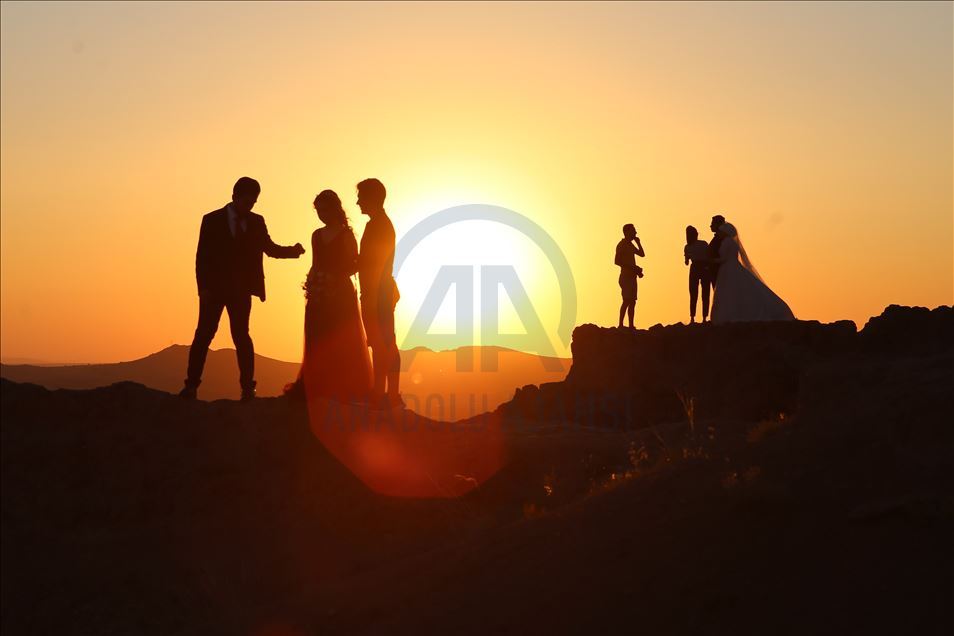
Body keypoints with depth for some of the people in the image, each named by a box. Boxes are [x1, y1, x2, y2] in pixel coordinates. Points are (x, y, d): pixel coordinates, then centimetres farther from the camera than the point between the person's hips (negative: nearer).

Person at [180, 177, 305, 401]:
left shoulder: (256, 222, 7)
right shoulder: (212, 220, -1)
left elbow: (270, 248, 9)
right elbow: (202, 256, -4)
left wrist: (293, 250, -10)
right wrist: (203, 287, -11)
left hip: (241, 290, 2)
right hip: (214, 288, -2)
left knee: (241, 335, 2)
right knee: (204, 334, -3)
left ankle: (247, 388, 3)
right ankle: (191, 385, -1)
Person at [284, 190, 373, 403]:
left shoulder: (346, 235, -2)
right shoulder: (317, 235, 13)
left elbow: (354, 265, -5)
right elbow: (316, 265, 15)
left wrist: (336, 275, -18)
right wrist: (310, 282, -1)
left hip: (340, 294, -5)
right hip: (318, 296, 5)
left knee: (342, 343, -3)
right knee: (318, 344, 4)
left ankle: (348, 389, 1)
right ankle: (315, 387, 7)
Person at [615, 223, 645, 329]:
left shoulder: (630, 244, 18)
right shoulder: (621, 245, -8)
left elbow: (642, 254, 25)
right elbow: (617, 261, -17)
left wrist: (638, 242, 11)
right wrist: (633, 268, -19)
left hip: (632, 276, 9)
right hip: (626, 276, -9)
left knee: (632, 302, 6)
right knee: (627, 301, -15)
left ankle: (631, 326, 7)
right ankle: (620, 325, -17)